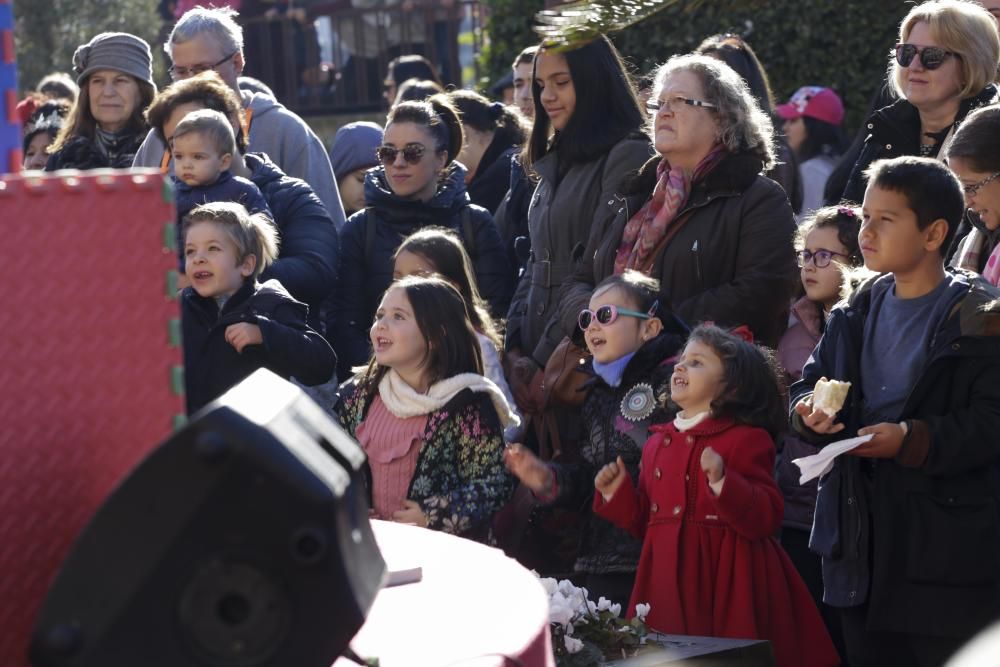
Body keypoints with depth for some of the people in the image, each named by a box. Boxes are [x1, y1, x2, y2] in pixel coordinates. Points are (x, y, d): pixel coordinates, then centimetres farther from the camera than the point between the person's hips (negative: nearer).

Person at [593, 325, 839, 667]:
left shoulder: (747, 439, -5)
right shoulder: (658, 443, 14)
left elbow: (766, 518, -13)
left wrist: (723, 482, -25)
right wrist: (618, 494, 5)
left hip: (726, 581, -6)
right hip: (669, 579, 6)